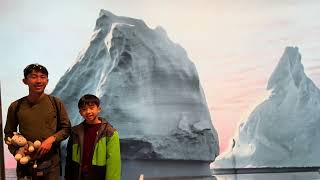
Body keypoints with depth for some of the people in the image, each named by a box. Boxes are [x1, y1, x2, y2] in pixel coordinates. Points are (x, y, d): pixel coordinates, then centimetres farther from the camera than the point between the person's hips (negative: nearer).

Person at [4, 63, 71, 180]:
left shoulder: (56, 103, -1)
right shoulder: (16, 106, 0)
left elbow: (66, 128, 4)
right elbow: (9, 134, 9)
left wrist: (52, 139, -13)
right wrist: (16, 151, -7)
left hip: (51, 163, 0)